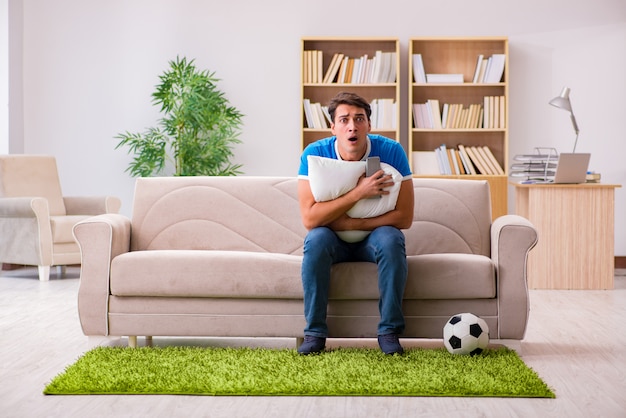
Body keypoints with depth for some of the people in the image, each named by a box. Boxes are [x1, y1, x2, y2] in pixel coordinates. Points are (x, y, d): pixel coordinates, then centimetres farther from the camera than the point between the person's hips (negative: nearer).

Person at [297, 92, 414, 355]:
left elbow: (404, 217, -19)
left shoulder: (391, 151, -17)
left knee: (391, 238, -31)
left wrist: (350, 223, -22)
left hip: (373, 237, 0)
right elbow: (309, 219, -26)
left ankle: (389, 331, -21)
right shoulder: (315, 154, -17)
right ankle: (315, 333, -22)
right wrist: (358, 192, -32)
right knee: (316, 239, -31)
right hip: (334, 242, 0)